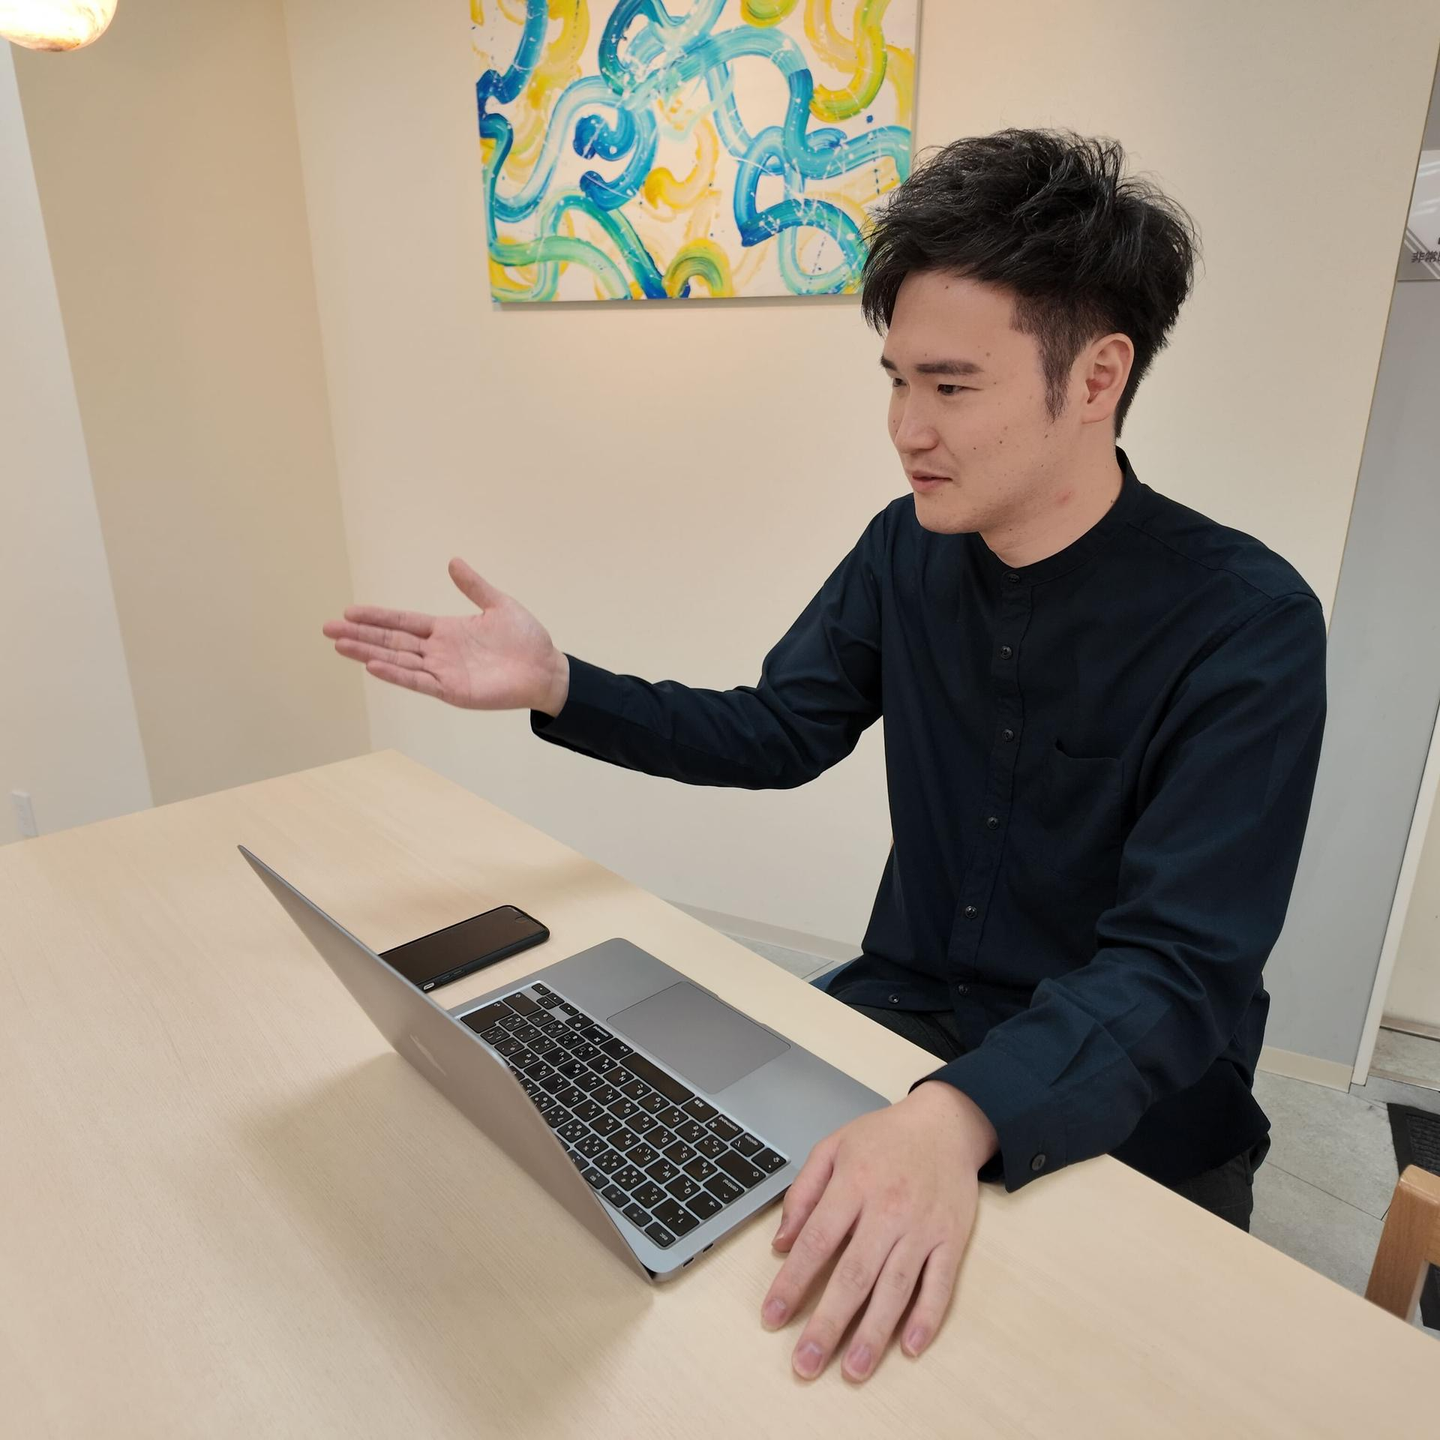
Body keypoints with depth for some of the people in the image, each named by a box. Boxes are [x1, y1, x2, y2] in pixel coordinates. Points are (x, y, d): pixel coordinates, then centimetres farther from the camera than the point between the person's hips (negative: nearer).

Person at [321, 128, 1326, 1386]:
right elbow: (779, 735, 3)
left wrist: (960, 1117, -45)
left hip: (1127, 1093, -3)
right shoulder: (908, 548, -3)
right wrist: (556, 687, -10)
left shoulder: (1245, 624, -21)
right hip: (908, 1012, 4)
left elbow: (1180, 968, -26)